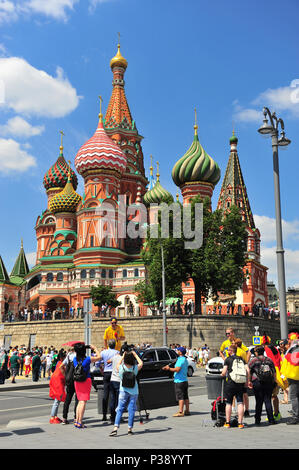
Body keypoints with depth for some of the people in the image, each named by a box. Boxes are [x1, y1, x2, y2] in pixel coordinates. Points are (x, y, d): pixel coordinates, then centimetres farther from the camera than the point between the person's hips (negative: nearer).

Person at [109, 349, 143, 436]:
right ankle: (130, 429, 9)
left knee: (120, 409, 2)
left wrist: (123, 356, 20)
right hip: (134, 392, 0)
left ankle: (115, 428, -9)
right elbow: (141, 363, 13)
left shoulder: (120, 368, -9)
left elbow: (118, 364, 16)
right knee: (131, 410, 7)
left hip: (123, 391, 0)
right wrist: (135, 355, 18)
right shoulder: (135, 368, -9)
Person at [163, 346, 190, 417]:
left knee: (180, 397, -8)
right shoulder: (185, 359, 15)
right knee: (185, 396, 12)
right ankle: (187, 411, 16)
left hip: (179, 381, -10)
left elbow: (177, 369, -23)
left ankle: (180, 412, -8)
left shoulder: (180, 359, -16)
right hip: (185, 380, 10)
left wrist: (169, 368, -11)